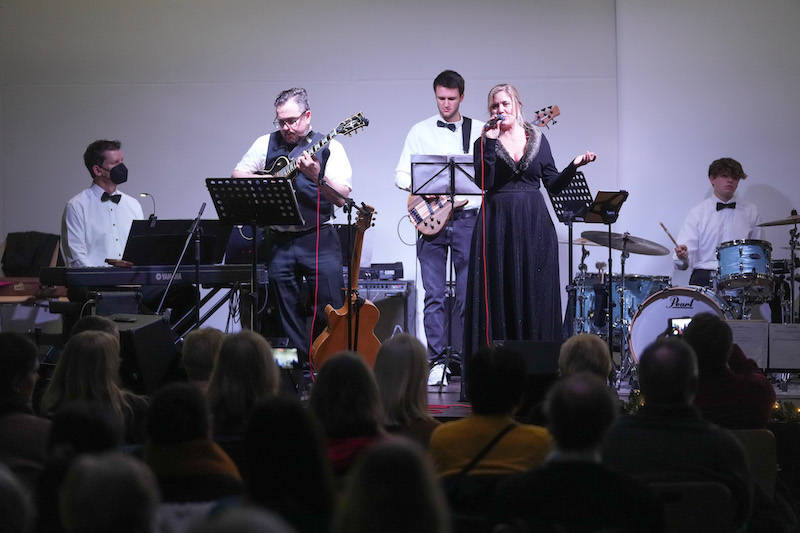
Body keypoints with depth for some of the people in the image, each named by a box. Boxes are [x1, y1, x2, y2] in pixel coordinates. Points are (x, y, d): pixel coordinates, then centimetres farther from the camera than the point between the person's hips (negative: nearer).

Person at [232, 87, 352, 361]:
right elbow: (237, 174, 15)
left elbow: (342, 197, -8)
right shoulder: (267, 143, 12)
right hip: (280, 242, 3)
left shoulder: (328, 147, 1)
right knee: (288, 314, 6)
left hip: (319, 239, -3)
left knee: (332, 310, -7)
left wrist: (317, 176, -24)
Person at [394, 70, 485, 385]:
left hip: (467, 217, -1)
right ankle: (437, 360, 2)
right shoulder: (420, 131, 10)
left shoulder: (480, 131, 8)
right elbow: (401, 174, 10)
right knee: (434, 295, -1)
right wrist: (419, 186, -9)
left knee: (467, 294, -1)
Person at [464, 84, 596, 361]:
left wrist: (574, 166, -6)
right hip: (498, 223, -1)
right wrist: (492, 142, -14)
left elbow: (553, 184, 9)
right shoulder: (485, 143, 4)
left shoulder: (537, 139, 10)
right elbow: (483, 182, -12)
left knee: (535, 294, 1)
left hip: (534, 225, 1)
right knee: (499, 293, -2)